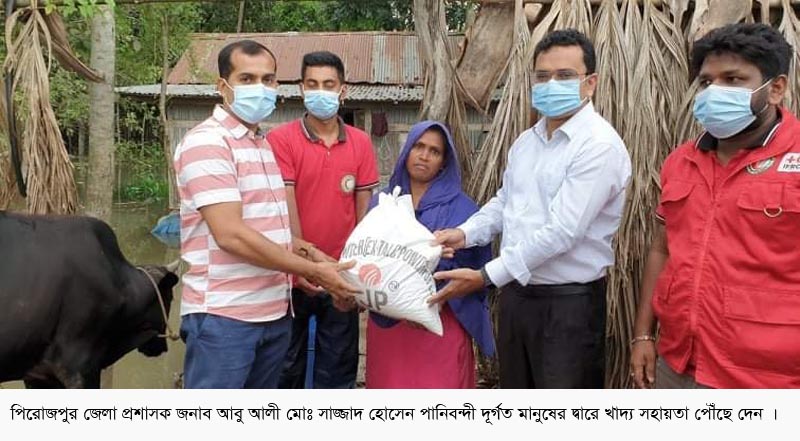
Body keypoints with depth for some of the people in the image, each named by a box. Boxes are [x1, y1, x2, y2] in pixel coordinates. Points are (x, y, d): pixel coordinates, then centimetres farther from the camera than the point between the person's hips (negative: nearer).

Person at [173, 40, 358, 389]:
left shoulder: (264, 144, 14)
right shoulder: (206, 143, -13)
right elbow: (230, 235, -21)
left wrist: (295, 254, 5)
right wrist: (313, 271, -16)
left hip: (274, 312, 9)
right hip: (223, 315, -8)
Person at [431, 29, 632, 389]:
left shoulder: (600, 146, -19)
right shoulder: (525, 141, 9)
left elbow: (561, 231, -25)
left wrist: (485, 276, -22)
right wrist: (465, 233, 0)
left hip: (569, 302, -8)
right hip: (516, 292, 8)